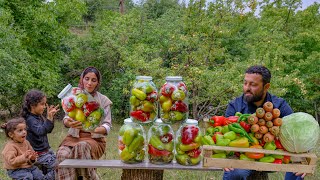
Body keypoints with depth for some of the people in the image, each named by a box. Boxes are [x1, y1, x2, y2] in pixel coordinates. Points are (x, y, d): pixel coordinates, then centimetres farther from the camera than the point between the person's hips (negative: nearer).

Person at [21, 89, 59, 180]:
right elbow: (40, 131, -36)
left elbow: (48, 130, 14)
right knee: (55, 165, -12)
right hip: (37, 154, -9)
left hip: (45, 149, 9)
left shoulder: (39, 117, 6)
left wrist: (51, 117, 2)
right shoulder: (30, 119, -20)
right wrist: (48, 118, -45)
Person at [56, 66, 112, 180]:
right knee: (62, 154, -30)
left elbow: (107, 126, -3)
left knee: (82, 147, -35)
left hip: (94, 138, -2)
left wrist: (94, 129, -26)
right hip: (74, 136, 2)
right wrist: (68, 123, -24)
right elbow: (66, 118, 3)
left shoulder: (103, 101, 1)